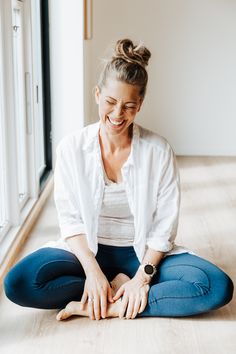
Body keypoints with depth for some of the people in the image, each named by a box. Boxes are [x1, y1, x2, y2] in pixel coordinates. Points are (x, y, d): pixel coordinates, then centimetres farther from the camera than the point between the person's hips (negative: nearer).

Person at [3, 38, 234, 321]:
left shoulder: (159, 151, -10)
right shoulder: (71, 148, -8)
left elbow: (164, 226, -9)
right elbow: (71, 220, -8)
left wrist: (143, 277, -18)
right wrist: (92, 270, -19)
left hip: (143, 253, 0)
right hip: (88, 250, 0)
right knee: (17, 282, -26)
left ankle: (104, 307, -20)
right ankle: (120, 287, -12)